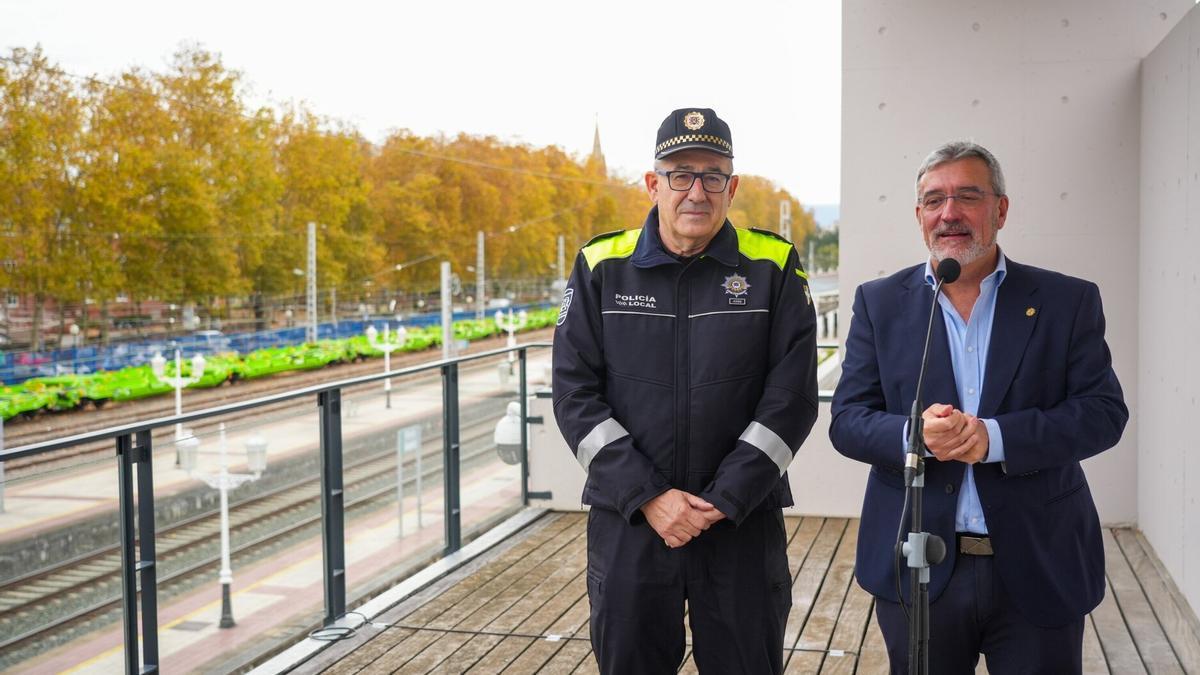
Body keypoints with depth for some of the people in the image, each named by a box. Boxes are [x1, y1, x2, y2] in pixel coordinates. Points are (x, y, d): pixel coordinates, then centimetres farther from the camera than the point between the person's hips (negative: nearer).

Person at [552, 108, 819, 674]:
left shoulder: (773, 267, -2)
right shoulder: (600, 267, 0)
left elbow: (791, 397, -5)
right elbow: (575, 395, -3)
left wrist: (725, 499, -13)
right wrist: (647, 496, -11)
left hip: (744, 521, 0)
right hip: (626, 522, 1)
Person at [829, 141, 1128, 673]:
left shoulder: (1068, 301, 1)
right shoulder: (880, 303, 4)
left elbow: (1103, 411, -6)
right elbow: (847, 420, -1)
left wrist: (994, 437, -21)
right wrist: (916, 435, -22)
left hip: (1039, 570, 0)